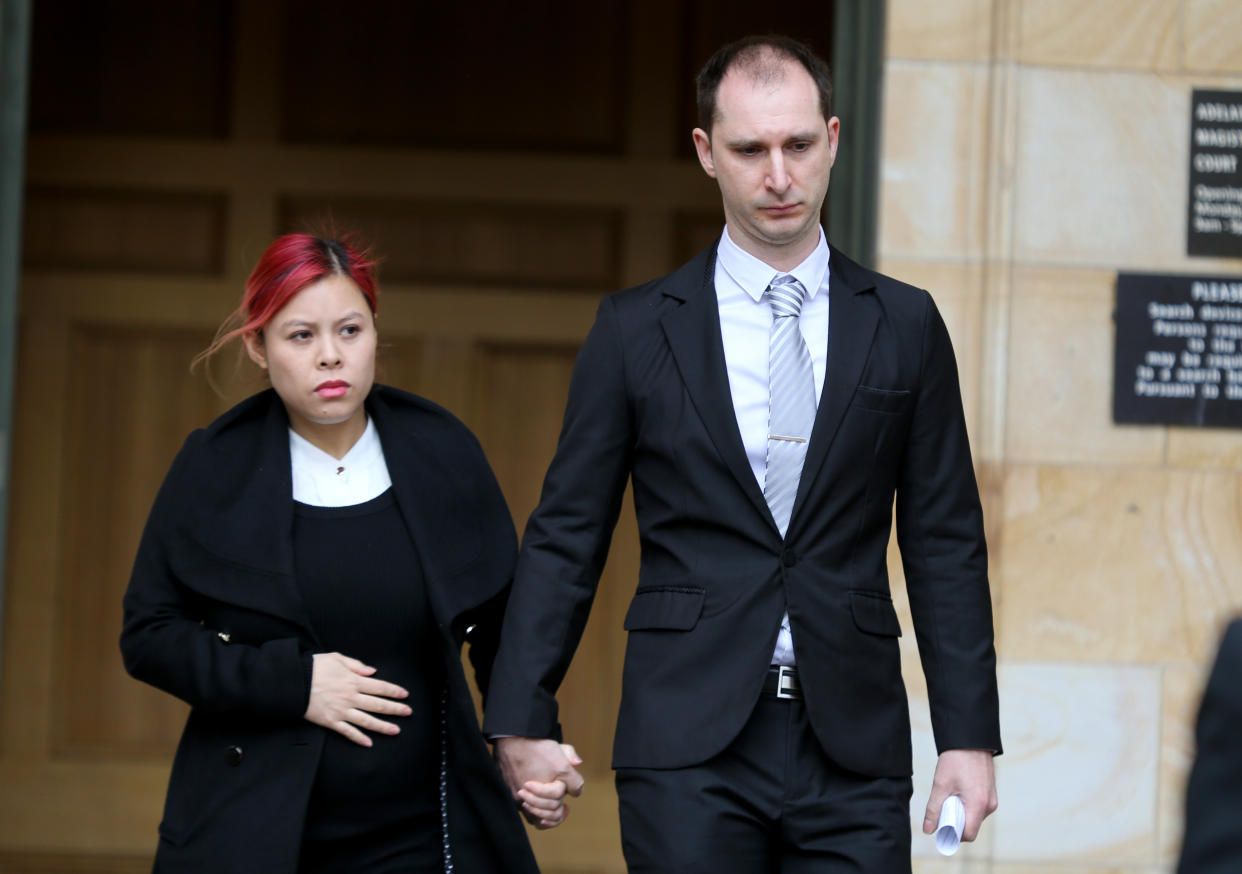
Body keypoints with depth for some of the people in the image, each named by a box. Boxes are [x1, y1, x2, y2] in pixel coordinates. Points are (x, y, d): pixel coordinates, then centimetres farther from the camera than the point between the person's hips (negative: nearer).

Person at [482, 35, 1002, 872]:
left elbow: (945, 547, 8)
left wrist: (968, 738, 1)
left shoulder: (904, 326, 8)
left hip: (853, 749, 1)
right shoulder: (637, 329, 5)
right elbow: (566, 539, 6)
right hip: (689, 748, -1)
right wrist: (523, 720, -1)